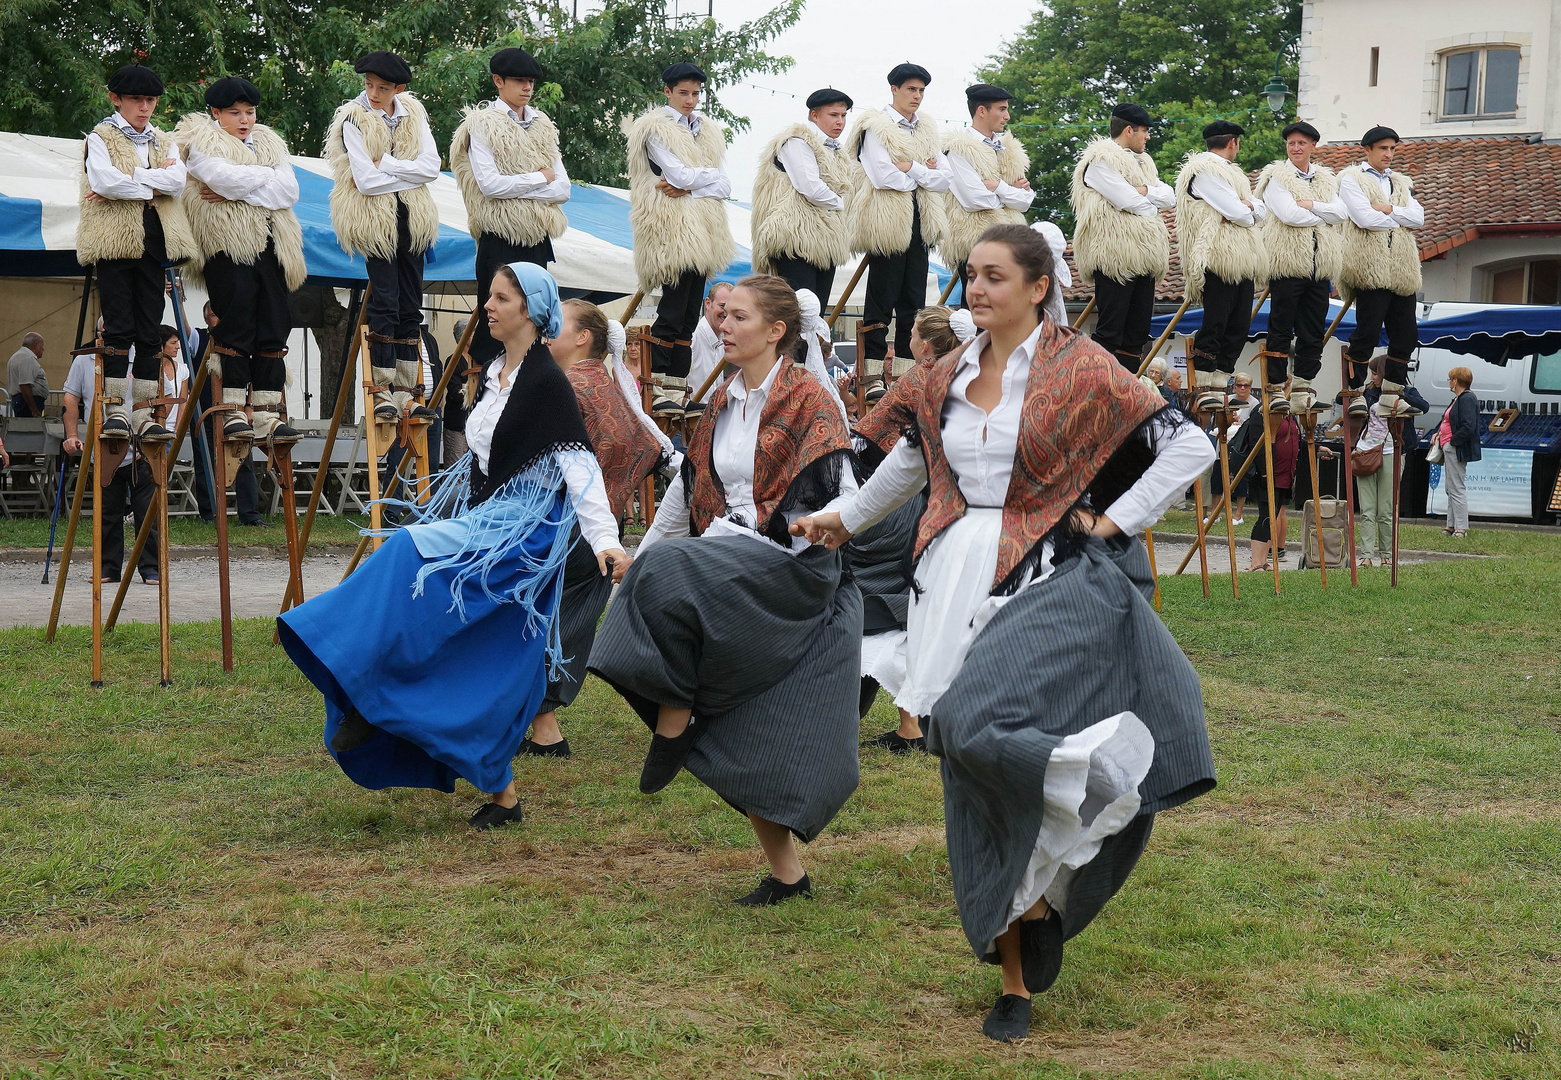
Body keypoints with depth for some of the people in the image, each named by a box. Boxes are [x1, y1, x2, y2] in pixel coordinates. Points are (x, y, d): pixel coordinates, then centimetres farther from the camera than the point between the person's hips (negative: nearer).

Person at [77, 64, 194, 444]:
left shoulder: (165, 142, 19)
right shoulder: (101, 138, 7)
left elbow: (177, 180, -2)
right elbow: (104, 181, -13)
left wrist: (127, 181, -11)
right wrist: (153, 184, -6)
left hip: (154, 240, 4)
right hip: (113, 238, -4)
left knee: (150, 329, 1)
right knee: (119, 327, -8)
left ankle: (142, 412, 2)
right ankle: (116, 409, -7)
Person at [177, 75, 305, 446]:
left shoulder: (269, 144, 21)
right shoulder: (200, 141, 7)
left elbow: (289, 191, 4)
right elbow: (223, 176, -14)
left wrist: (236, 191, -6)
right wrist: (266, 176, 0)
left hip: (270, 246, 5)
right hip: (226, 247, -5)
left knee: (273, 326, 0)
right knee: (236, 322, -11)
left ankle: (267, 413, 0)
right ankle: (235, 411, -9)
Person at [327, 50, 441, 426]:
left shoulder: (413, 115, 7)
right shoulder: (354, 120, -7)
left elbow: (432, 166, -4)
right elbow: (365, 180, -16)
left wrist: (385, 163, -13)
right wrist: (409, 174, -9)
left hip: (411, 220, 5)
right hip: (374, 221, -5)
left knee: (410, 307, 5)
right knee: (384, 303, -10)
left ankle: (405, 393, 9)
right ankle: (382, 392, -6)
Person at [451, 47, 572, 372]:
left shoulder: (543, 127, 14)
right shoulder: (482, 125, -2)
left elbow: (563, 189, 4)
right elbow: (489, 184, -15)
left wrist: (515, 188, -10)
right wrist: (540, 178, -6)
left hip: (537, 239, 5)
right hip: (499, 238, -5)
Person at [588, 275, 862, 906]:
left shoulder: (809, 403, -6)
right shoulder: (721, 406, 16)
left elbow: (840, 502, -13)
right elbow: (688, 489, 25)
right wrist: (638, 556, 26)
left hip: (792, 574, -7)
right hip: (729, 579, 7)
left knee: (669, 577, -30)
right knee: (744, 737, 2)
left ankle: (673, 727, -17)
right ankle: (786, 871, 11)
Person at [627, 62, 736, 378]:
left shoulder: (709, 131, 18)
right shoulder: (656, 129, -1)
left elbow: (725, 187, 7)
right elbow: (679, 174, -14)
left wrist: (687, 186, -8)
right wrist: (710, 174, 2)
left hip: (703, 231, 7)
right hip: (672, 230, -7)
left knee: (689, 316, 5)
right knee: (672, 314, -11)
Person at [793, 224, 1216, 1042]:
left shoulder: (1079, 370, -5)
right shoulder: (950, 377, 11)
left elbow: (1188, 446, -5)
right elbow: (911, 460, 30)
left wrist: (1115, 521, -8)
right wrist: (847, 519, 39)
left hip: (1052, 580, -5)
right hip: (964, 586, 5)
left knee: (975, 724, -32)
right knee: (979, 789, 4)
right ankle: (1016, 977, 14)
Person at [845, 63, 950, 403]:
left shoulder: (928, 130, 17)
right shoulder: (875, 128, -2)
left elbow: (943, 179, 7)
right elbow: (884, 177, -15)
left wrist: (911, 168, -9)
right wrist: (923, 174, -3)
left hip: (920, 223, 6)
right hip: (886, 223, -6)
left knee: (914, 301, 6)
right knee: (881, 298, -6)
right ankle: (872, 373, -4)